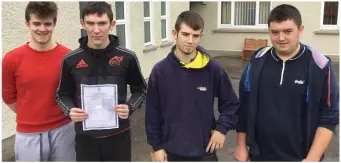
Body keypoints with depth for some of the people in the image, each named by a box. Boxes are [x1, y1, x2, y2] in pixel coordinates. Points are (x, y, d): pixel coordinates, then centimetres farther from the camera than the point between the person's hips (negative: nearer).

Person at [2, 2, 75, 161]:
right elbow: (8, 97, 6)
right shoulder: (11, 59, -7)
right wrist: (30, 118, 10)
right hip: (28, 135, 0)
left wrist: (61, 115, 3)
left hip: (63, 131, 1)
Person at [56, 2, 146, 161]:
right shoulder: (71, 60, -4)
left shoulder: (127, 57, -6)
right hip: (85, 137, 1)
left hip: (118, 135, 0)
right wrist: (70, 110, -13)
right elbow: (63, 95, 8)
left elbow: (140, 90, 6)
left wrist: (130, 107, -13)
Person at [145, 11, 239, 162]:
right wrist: (157, 146, -1)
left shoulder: (213, 68, -9)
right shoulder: (160, 70, -9)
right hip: (172, 150, 1)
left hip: (204, 150, 0)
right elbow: (152, 112, -2)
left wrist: (222, 128, -8)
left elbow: (231, 104, 3)